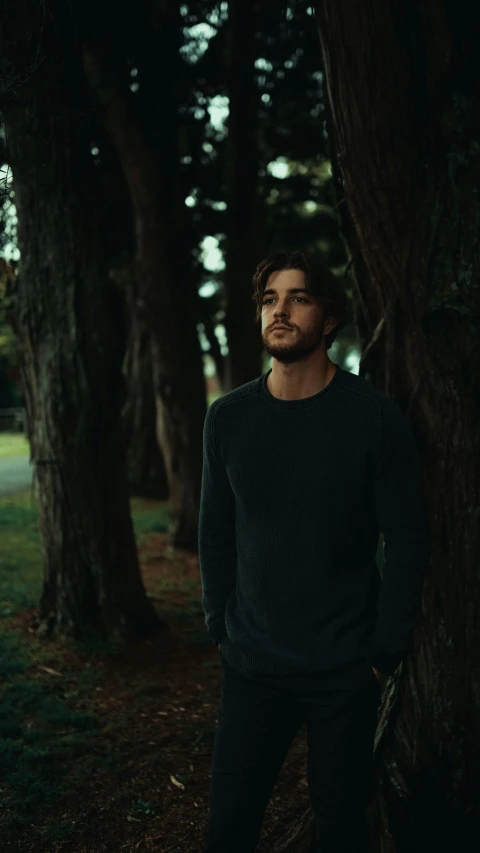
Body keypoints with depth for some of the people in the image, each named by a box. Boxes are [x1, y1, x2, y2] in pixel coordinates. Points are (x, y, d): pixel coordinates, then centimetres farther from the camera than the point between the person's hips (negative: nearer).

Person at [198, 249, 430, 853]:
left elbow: (407, 540, -6)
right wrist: (222, 630, 6)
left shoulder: (375, 417, -9)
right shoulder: (228, 418, -1)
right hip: (251, 667, 3)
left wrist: (385, 651, -6)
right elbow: (215, 534, 8)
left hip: (346, 670, -2)